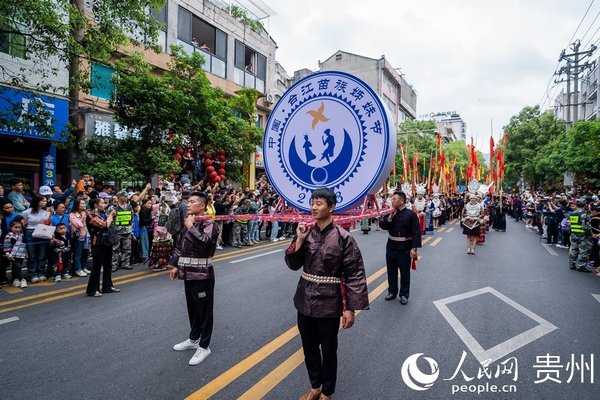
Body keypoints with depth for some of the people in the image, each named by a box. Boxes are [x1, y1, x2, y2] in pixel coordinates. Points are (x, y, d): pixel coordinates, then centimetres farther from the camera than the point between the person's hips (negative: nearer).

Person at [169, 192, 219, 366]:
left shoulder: (209, 224, -14)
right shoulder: (188, 222, 9)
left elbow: (205, 242, -33)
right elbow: (180, 246, 18)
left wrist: (191, 227, -22)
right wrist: (176, 265, 15)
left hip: (202, 275, -8)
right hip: (189, 273, 8)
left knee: (204, 310, 5)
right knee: (192, 308, 21)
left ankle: (204, 347, 18)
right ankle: (193, 339, 39)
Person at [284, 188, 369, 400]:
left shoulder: (343, 238, -16)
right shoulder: (306, 232, -2)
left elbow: (355, 274, -13)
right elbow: (293, 264, 2)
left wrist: (350, 308, -13)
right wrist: (299, 240, -13)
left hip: (329, 303, -4)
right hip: (305, 300, 5)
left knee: (328, 350, 14)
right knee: (309, 348, 20)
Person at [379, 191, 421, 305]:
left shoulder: (411, 214, -12)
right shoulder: (390, 213, 3)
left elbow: (416, 232, -15)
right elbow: (382, 226, -1)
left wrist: (414, 248, -20)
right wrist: (390, 217, -15)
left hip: (405, 248, -5)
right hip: (391, 246, 5)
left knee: (404, 272, 9)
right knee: (391, 271, 15)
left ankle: (404, 294, 22)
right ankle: (392, 291, 31)